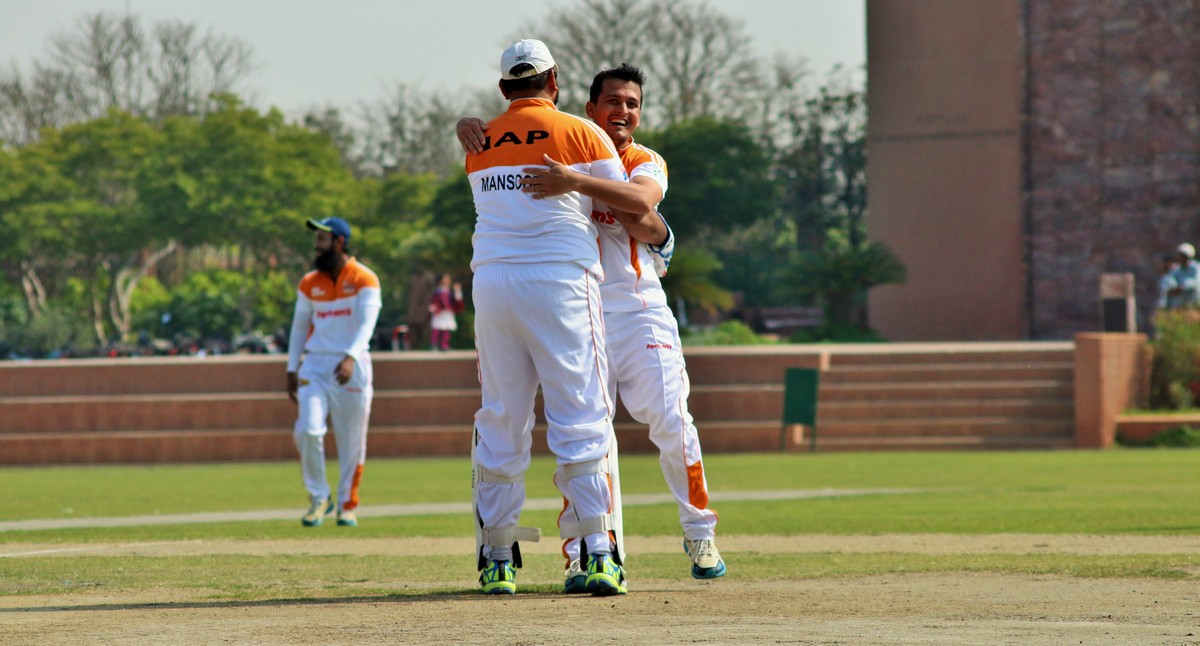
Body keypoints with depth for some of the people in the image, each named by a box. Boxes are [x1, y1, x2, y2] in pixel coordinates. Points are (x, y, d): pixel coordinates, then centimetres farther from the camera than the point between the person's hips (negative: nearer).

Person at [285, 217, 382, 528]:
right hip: (315, 365, 3)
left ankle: (347, 505, 17)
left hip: (352, 366, -3)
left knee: (352, 442, 1)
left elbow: (366, 324, -16)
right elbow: (299, 327, 17)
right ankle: (319, 498, 1)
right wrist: (292, 369, 10)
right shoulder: (309, 283, 10)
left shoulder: (364, 280, -4)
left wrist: (351, 357, -31)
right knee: (308, 430, -14)